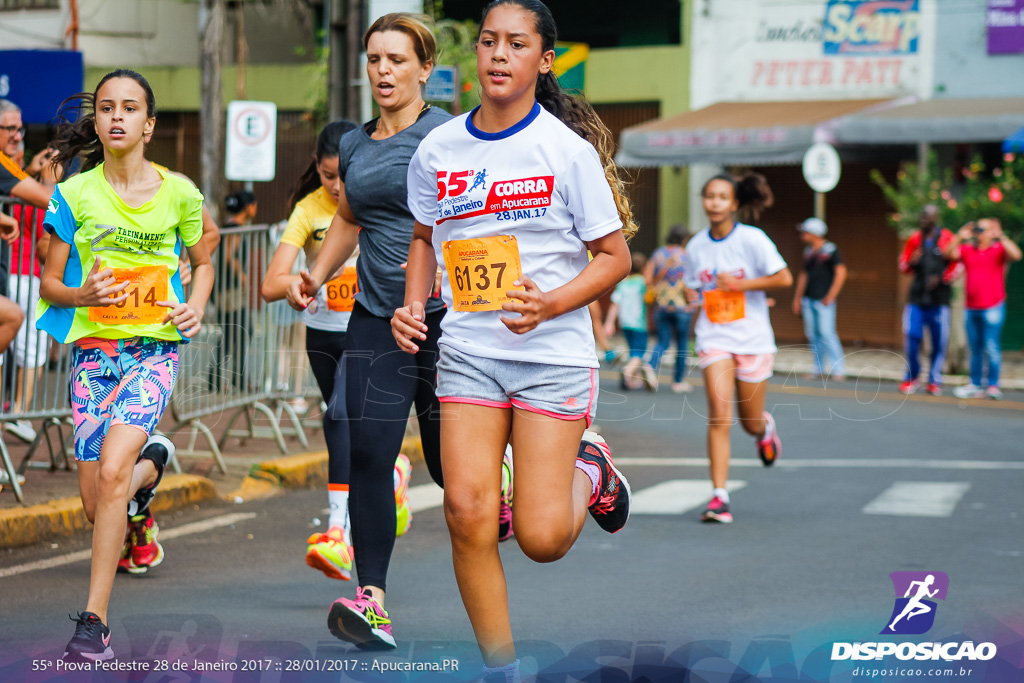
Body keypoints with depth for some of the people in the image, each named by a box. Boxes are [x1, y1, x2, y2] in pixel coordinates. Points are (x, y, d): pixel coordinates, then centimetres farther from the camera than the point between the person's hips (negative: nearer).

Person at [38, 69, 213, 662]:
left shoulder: (179, 192, 0)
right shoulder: (76, 195, -1)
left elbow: (203, 262, 16)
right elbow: (50, 283, 3)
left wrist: (196, 307, -4)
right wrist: (81, 295, -19)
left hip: (155, 349, -2)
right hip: (94, 349, 2)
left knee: (112, 471, -23)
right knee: (97, 504, 3)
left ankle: (95, 620, -16)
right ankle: (150, 468, 41)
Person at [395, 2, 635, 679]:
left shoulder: (568, 149, -8)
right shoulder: (438, 149, 4)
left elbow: (614, 256, -4)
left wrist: (549, 305, -18)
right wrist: (414, 306, 5)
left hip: (554, 353, -3)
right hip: (468, 351, 3)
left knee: (541, 538, -7)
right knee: (468, 515, -10)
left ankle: (589, 471, 28)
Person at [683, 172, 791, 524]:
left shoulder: (752, 239, -8)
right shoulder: (696, 245, 4)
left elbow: (784, 278, -12)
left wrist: (740, 284, -16)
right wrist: (693, 296, -2)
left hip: (753, 339, -2)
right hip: (714, 338, 2)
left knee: (751, 422, 8)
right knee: (719, 414, -15)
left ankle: (765, 427, 48)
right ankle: (719, 496, -14)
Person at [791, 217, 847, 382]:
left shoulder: (831, 249, -6)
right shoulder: (808, 251, 14)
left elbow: (841, 273, -9)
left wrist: (830, 296, -13)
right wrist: (797, 298, 20)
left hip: (823, 300, -7)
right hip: (808, 299, 7)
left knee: (826, 332, -13)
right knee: (813, 334, 6)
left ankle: (839, 369, -9)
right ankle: (820, 369, 12)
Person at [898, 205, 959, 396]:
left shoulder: (947, 239, 0)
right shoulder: (915, 239, 10)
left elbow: (957, 266, 1)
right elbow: (903, 264, 18)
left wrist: (942, 278, -13)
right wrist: (911, 262, -5)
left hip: (939, 299, -2)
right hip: (917, 297, 2)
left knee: (939, 341, 1)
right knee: (911, 336, -4)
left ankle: (934, 380, 14)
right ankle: (912, 377, 12)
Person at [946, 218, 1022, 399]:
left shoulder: (999, 250, 0)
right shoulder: (967, 250, 10)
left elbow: (1016, 255, -18)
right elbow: (948, 253, -1)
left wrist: (1000, 236, -17)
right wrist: (960, 236, -9)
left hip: (993, 307, -5)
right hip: (972, 308, 5)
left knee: (991, 347, -6)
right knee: (975, 348, 11)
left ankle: (993, 386, 0)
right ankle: (975, 385, 17)